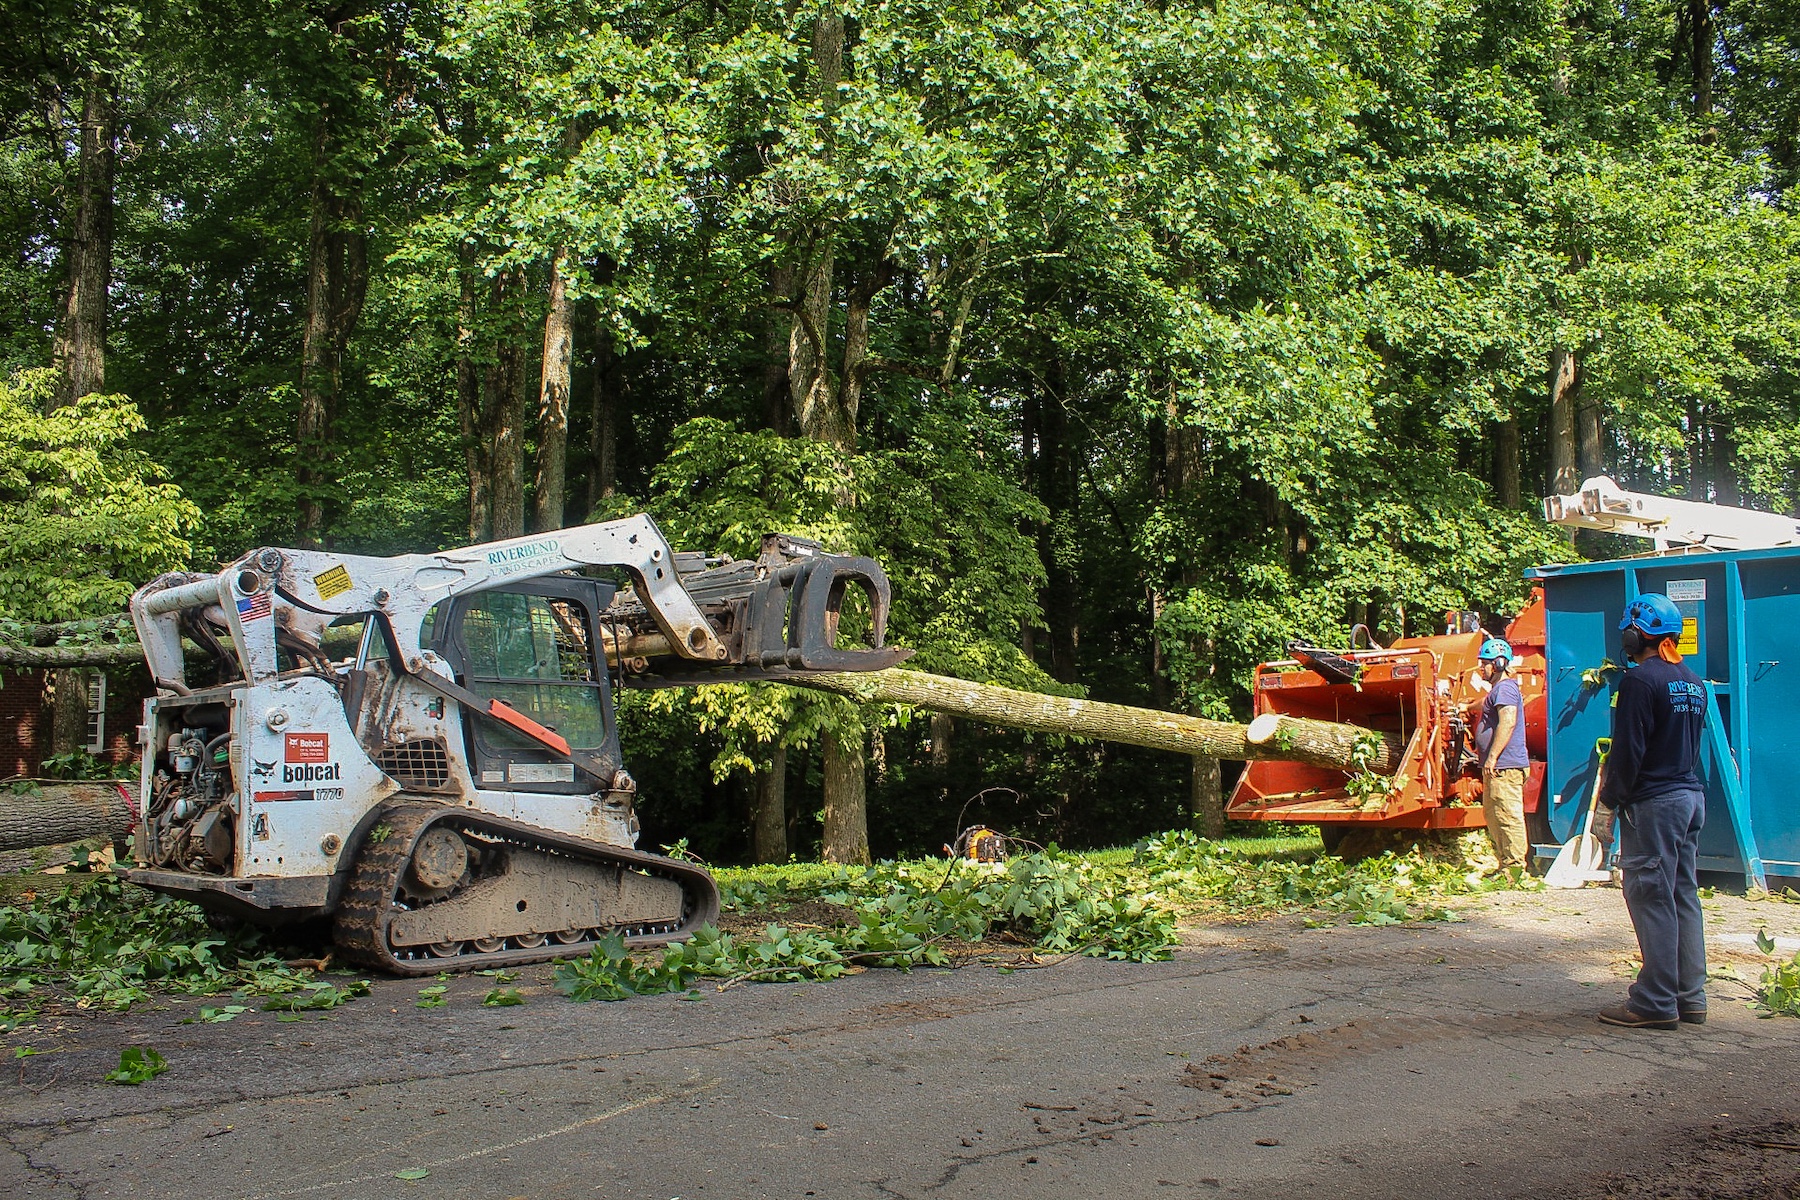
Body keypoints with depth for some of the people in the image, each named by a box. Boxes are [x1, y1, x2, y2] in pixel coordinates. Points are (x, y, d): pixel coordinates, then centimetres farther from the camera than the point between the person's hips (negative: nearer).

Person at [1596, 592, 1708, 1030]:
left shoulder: (1640, 680, -15)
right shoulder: (1694, 683, 12)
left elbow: (1629, 750, -16)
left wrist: (1611, 795, -4)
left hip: (1654, 802, -9)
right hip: (1691, 797, 9)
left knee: (1651, 899, -5)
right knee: (1684, 896, 12)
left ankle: (1656, 1003, -3)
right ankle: (1689, 996, 17)